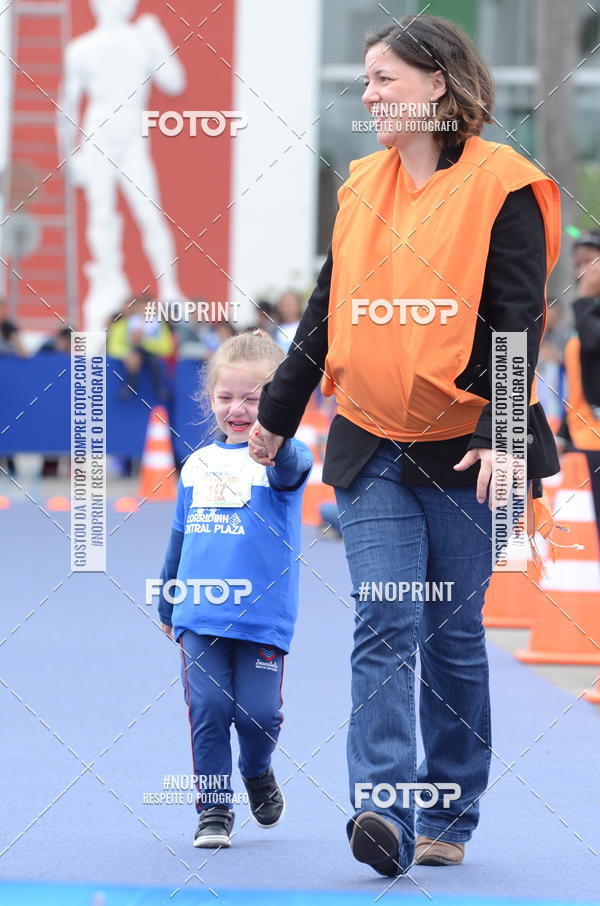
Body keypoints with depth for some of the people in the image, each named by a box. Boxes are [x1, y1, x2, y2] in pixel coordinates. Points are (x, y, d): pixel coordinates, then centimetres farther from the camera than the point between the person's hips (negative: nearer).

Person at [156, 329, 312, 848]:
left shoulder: (282, 457, -3)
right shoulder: (198, 464, 11)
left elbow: (292, 470, -30)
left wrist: (275, 443, -53)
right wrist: (168, 605, 25)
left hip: (263, 615, -3)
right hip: (199, 615, 3)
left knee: (258, 711, 0)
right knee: (208, 707, -4)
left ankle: (257, 772, 32)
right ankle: (214, 807, 7)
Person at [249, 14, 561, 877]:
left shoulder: (501, 187, -7)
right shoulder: (364, 185, 10)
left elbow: (517, 320, -12)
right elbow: (328, 312, 18)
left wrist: (501, 433, -23)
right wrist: (277, 414, 22)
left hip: (462, 450, -4)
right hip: (370, 448, 4)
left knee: (454, 635, 6)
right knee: (384, 626, -9)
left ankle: (448, 818, 17)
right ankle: (383, 812, -18)